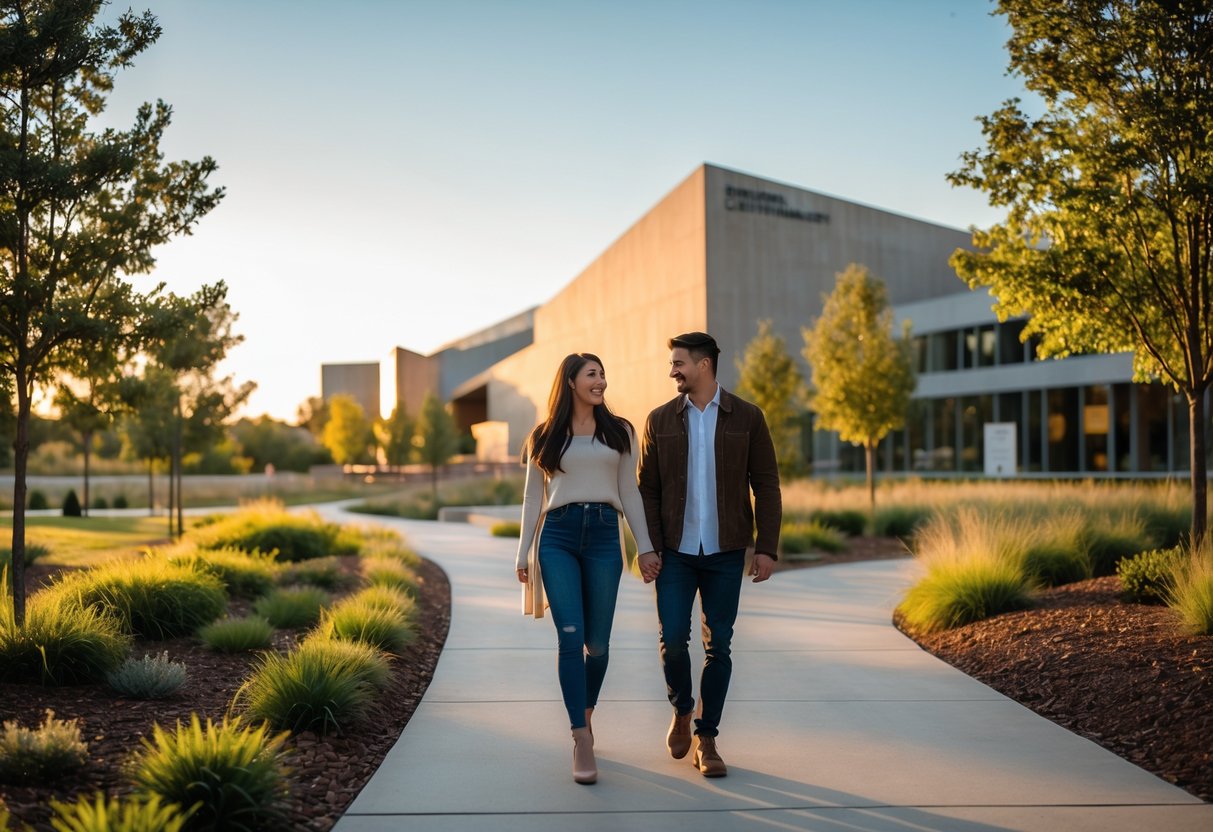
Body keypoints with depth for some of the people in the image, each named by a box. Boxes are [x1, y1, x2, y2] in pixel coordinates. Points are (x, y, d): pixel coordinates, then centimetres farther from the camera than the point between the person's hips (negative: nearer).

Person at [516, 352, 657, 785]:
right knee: (570, 636, -12)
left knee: (597, 643, 2)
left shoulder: (619, 432, 13)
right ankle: (581, 741, -10)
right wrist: (523, 553, 7)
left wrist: (645, 545, 6)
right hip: (557, 537, -1)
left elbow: (629, 493, 13)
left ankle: (585, 714, 28)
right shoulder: (545, 437, 10)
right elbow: (533, 498, 12)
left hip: (604, 536, 1)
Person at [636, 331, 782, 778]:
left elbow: (766, 486, 2)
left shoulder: (747, 418, 1)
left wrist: (766, 548, -4)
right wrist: (647, 548, -4)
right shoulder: (660, 420, 4)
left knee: (718, 646, 3)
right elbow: (647, 489, 5)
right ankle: (682, 712, 24)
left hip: (725, 554, 0)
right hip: (675, 553, 1)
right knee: (673, 640, -5)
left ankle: (706, 740, 15)